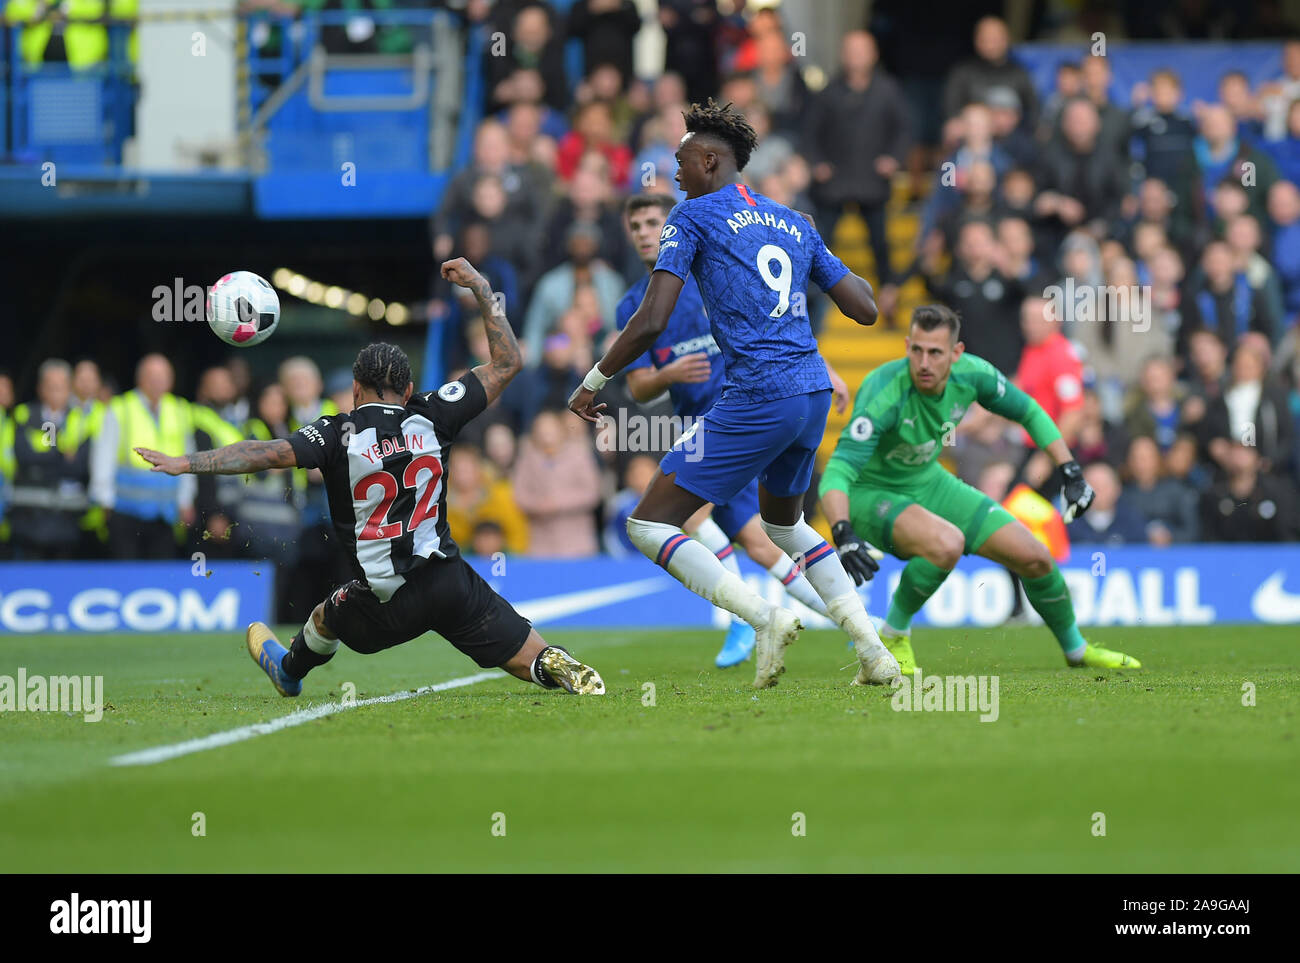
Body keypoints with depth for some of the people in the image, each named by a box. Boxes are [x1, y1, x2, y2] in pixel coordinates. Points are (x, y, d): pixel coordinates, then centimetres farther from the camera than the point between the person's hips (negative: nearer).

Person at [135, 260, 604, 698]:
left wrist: (186, 463, -13)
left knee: (328, 616, 33)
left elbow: (266, 453, -17)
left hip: (387, 608, 0)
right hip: (448, 581, 0)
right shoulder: (430, 416, 3)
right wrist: (480, 287, 17)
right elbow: (508, 362, 10)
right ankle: (558, 668, -28)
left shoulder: (339, 433, -5)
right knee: (532, 661, 4)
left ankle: (288, 670, 58)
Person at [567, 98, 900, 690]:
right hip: (814, 391, 7)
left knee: (650, 526, -1)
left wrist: (592, 383, 3)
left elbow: (650, 323, -9)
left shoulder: (694, 217, 1)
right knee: (784, 524, 30)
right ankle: (874, 651, 17)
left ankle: (765, 618, -17)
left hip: (756, 397, -7)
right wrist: (832, 270, 39)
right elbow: (865, 309, 18)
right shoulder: (794, 224, 18)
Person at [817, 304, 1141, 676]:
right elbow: (836, 473, -39)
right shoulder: (886, 394, -34)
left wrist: (1071, 471, -2)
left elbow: (1029, 412, 5)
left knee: (1034, 558, 3)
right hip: (870, 493, -6)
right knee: (947, 544, -37)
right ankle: (893, 635, -12)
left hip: (928, 483, 6)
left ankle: (1076, 648, 31)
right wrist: (843, 535, -55)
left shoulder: (971, 374, -16)